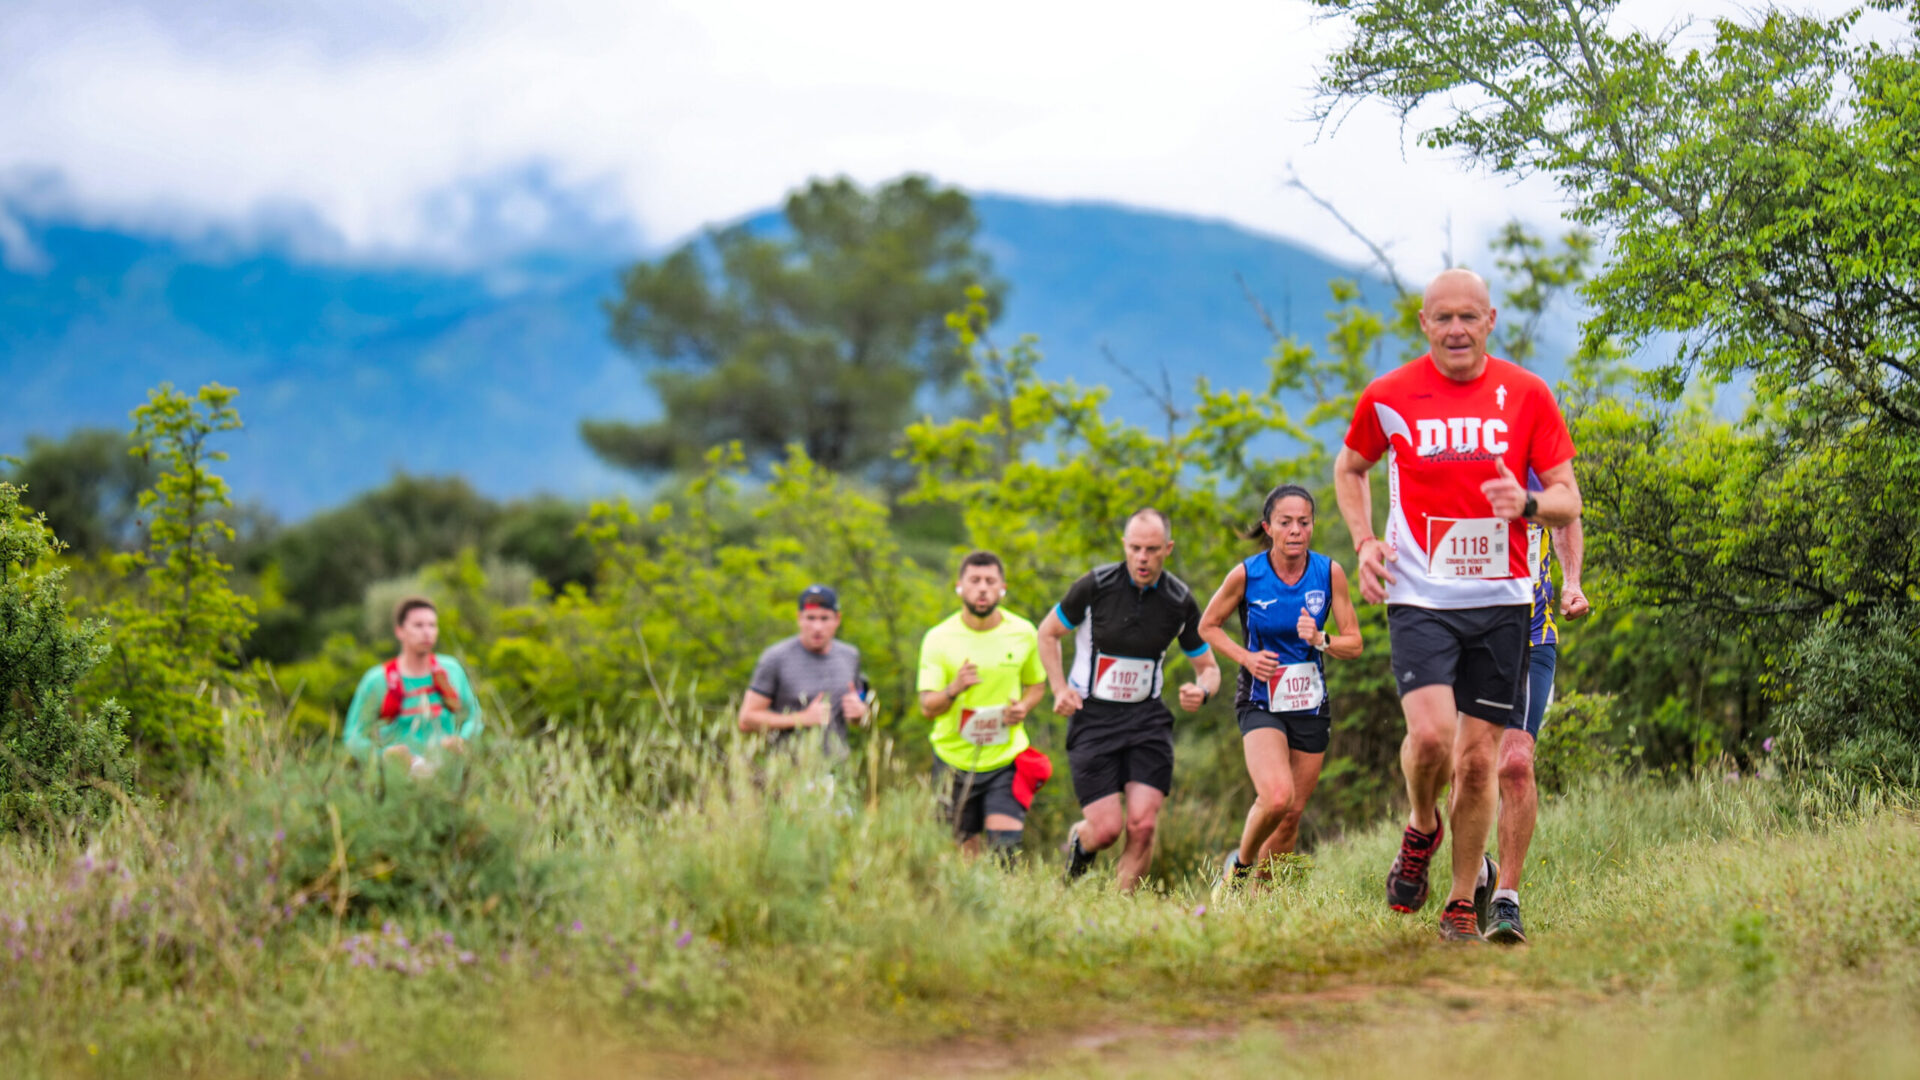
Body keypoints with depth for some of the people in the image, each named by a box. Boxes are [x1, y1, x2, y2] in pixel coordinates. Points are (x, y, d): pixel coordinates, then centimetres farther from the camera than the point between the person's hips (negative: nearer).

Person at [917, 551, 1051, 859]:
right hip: (954, 760, 0)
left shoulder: (1023, 633, -1)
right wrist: (954, 690, -32)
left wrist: (1023, 708, -8)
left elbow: (1037, 684, 15)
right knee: (963, 853, 4)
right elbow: (927, 707, -10)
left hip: (1006, 758, 0)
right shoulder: (938, 638, -7)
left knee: (1006, 846, -16)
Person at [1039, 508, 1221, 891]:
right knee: (1107, 828, -10)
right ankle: (1078, 840, 27)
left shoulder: (1180, 600, -3)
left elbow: (1208, 666, 9)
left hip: (1147, 717, 2)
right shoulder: (1096, 585, -10)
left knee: (1143, 824, -12)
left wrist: (1201, 690, -15)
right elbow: (1048, 633, 6)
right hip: (1092, 717, -2)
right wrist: (1060, 688, -7)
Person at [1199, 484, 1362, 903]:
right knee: (1277, 798, -24)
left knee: (1292, 814, 8)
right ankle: (1239, 863, 4)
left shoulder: (1329, 572, -6)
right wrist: (1245, 656, -12)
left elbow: (1353, 643, 0)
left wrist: (1320, 639, -21)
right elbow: (1208, 625, 4)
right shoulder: (1246, 574, -10)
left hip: (1311, 705, 3)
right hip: (1261, 703, -3)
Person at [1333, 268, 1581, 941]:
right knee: (1431, 733, -21)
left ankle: (1464, 903, 21)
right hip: (1418, 599, -1)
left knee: (1479, 757, 4)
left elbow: (1568, 500, 4)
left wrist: (1527, 502, -19)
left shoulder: (1527, 394, 2)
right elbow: (1350, 468, 19)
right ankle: (1422, 829, 12)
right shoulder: (1388, 396, 1)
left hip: (1499, 600, 1)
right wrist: (1364, 541, 3)